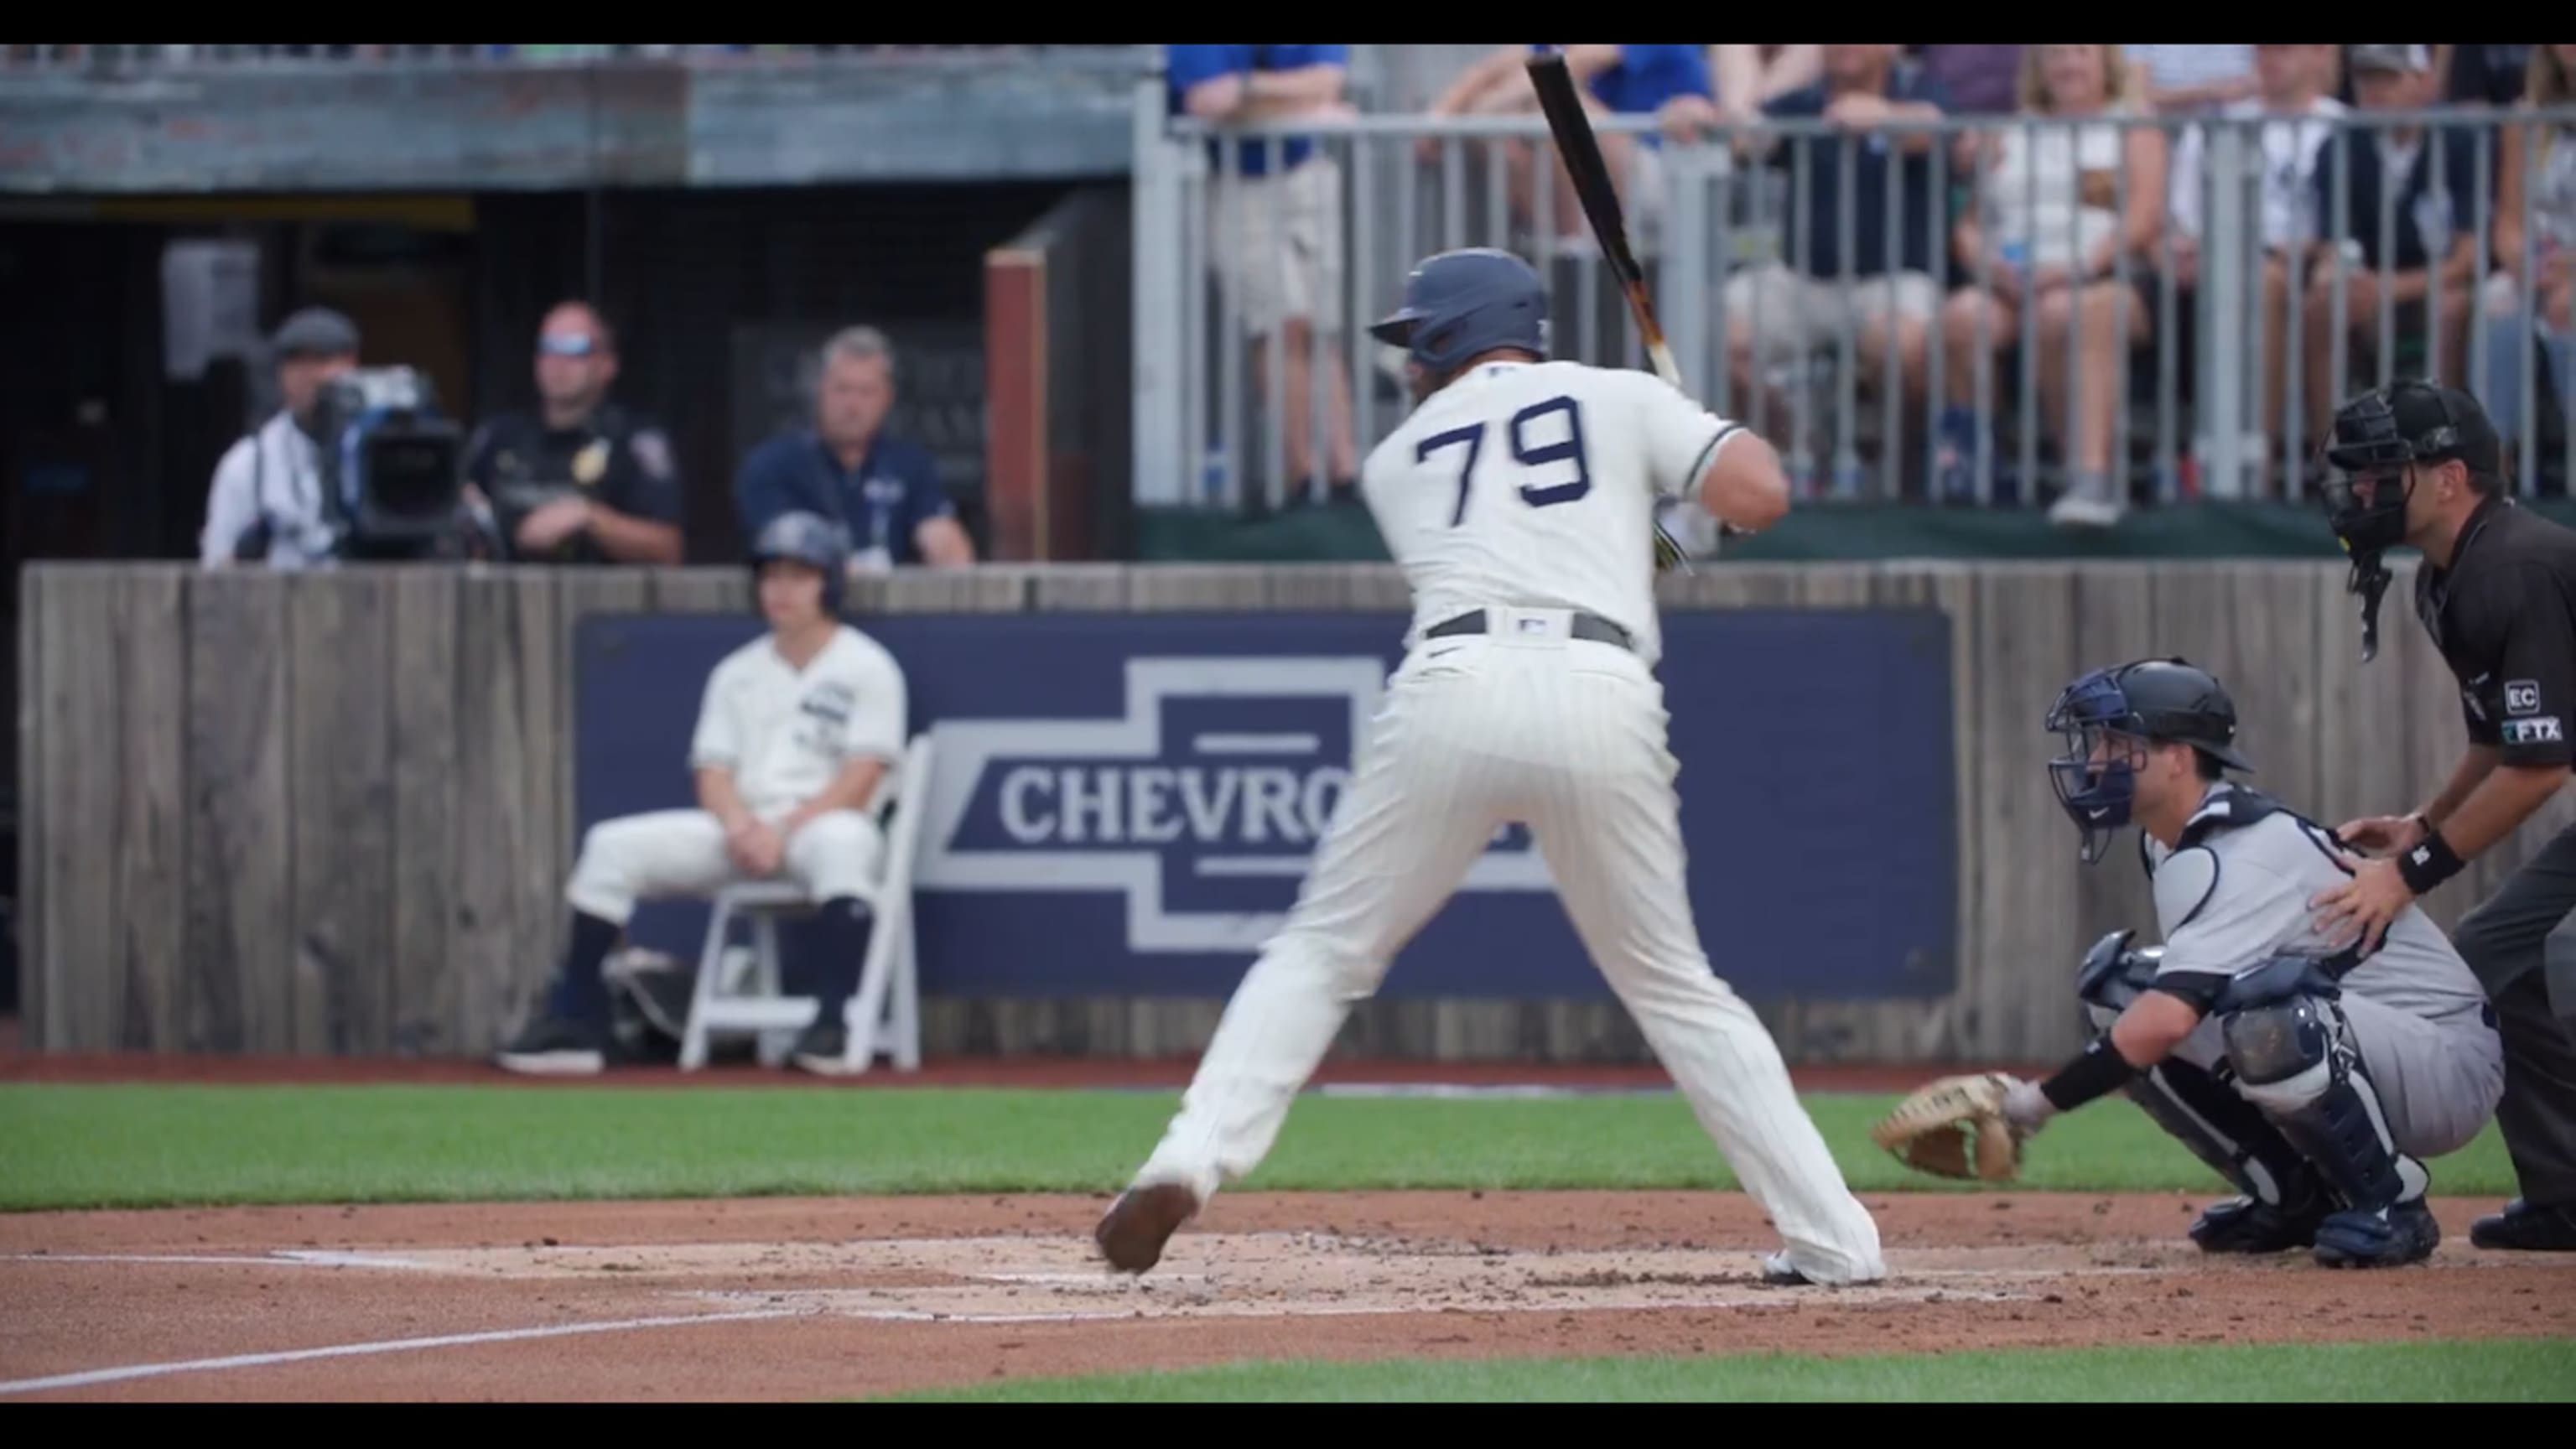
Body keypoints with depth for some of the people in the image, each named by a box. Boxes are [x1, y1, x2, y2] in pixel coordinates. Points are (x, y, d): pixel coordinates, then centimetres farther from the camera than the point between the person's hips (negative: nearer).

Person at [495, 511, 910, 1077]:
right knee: (612, 846, -13)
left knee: (841, 843, -42)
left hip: (821, 823, -5)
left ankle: (835, 1024, -46)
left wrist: (784, 831, -19)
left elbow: (859, 782, -8)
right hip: (739, 831, 5)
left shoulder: (867, 668, 2)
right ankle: (575, 1022, -16)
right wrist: (741, 826, -12)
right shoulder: (737, 673, 18)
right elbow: (713, 775, 10)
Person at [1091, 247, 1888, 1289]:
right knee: (1674, 986, 15)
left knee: (1323, 950, 12)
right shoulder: (1623, 399, 20)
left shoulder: (1398, 461, 25)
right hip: (1603, 703, 0)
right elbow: (1759, 496, 9)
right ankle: (1832, 1238, 9)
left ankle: (1192, 1161, -8)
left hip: (1454, 693, 0)